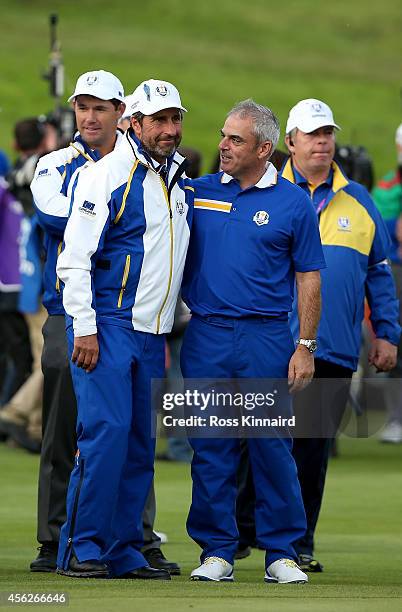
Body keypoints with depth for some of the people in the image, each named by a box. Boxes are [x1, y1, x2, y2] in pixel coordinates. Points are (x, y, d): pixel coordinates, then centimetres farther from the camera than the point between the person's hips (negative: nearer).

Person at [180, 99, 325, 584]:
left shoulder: (292, 203, 3)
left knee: (272, 446, -1)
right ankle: (216, 550, 9)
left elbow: (308, 279, 3)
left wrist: (305, 347, -2)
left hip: (266, 337, -2)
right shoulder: (198, 193, 9)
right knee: (210, 448, 3)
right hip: (205, 338, 2)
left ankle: (281, 552, 7)